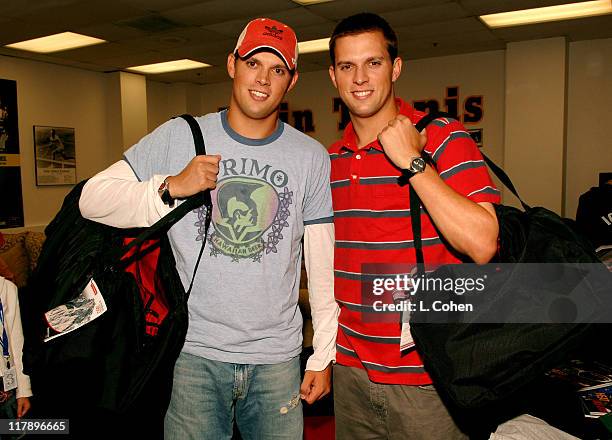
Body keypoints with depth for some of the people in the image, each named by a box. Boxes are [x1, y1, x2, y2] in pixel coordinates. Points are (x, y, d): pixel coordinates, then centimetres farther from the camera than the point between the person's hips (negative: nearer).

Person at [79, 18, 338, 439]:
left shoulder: (312, 157, 1)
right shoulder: (179, 136, -2)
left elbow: (323, 263, 3)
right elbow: (93, 197, -3)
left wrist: (324, 355, 3)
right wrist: (172, 187, -18)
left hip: (277, 357, 1)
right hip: (194, 354, 0)